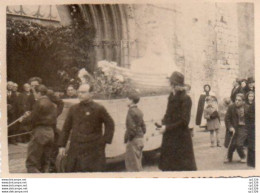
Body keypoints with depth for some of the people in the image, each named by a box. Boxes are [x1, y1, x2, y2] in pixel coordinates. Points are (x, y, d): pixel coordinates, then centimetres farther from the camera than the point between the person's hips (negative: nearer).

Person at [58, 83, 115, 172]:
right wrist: (62, 145, 9)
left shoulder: (99, 109, -2)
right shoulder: (73, 109, 11)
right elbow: (66, 128, 14)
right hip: (75, 150, 4)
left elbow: (110, 124, 6)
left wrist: (104, 141, -2)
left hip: (93, 151, -4)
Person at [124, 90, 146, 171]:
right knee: (138, 164, 18)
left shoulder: (131, 111, -16)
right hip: (140, 138, 9)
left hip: (133, 140, -9)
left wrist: (126, 139, -11)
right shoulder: (139, 111, 10)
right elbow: (143, 127, 14)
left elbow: (131, 128, -21)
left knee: (132, 164, -2)